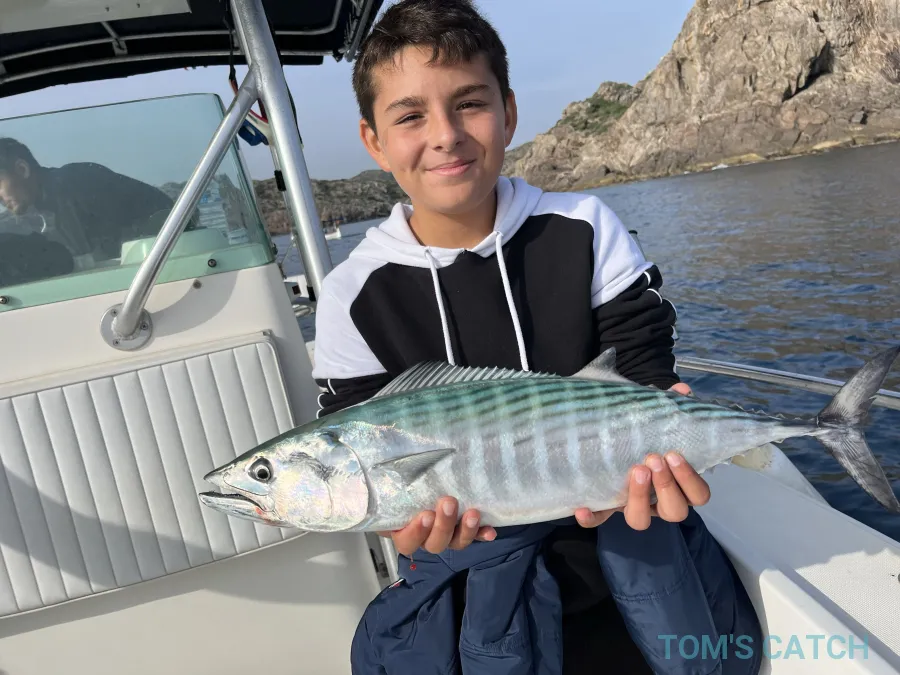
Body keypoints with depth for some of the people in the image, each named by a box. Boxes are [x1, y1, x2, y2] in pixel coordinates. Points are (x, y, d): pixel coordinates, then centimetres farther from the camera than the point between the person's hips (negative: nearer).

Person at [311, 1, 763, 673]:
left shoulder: (586, 231, -6)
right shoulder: (355, 295, -9)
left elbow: (646, 373, -8)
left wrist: (653, 441, -32)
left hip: (610, 515, 2)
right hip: (468, 542, 0)